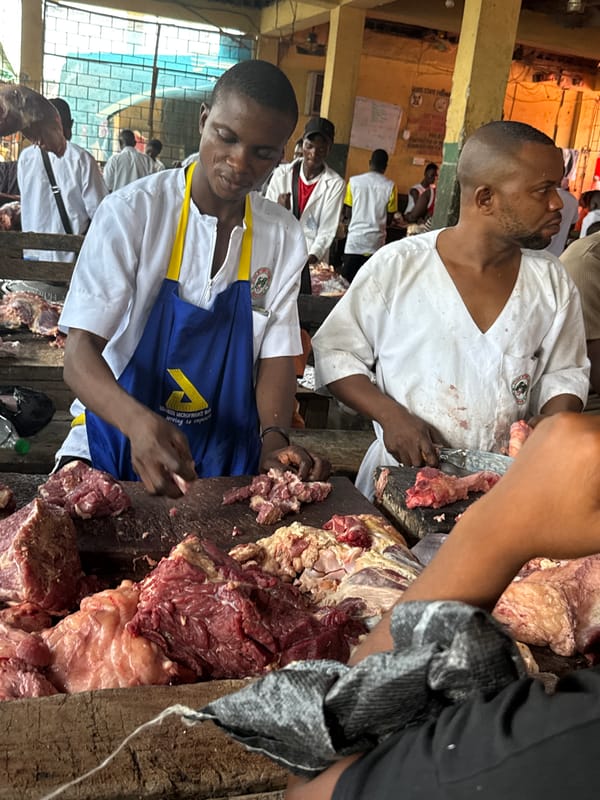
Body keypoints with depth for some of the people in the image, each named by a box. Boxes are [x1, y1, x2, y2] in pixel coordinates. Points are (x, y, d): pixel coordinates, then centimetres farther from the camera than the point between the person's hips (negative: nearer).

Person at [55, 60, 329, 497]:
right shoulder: (133, 211, -11)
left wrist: (274, 438, -17)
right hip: (119, 438, -3)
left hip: (227, 453, 3)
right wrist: (138, 421, -36)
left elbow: (276, 356, 3)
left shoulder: (284, 237, 1)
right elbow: (80, 354, -16)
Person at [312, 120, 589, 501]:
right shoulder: (397, 266, -8)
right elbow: (334, 352, -1)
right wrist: (390, 414, -16)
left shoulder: (552, 281, 3)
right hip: (399, 481, -3)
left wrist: (554, 423, -7)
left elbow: (565, 372, 14)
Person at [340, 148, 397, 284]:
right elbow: (389, 219, 2)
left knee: (347, 282, 6)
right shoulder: (390, 186, -3)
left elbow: (348, 214, 3)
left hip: (355, 239, 0)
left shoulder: (354, 181, -2)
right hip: (376, 242, 0)